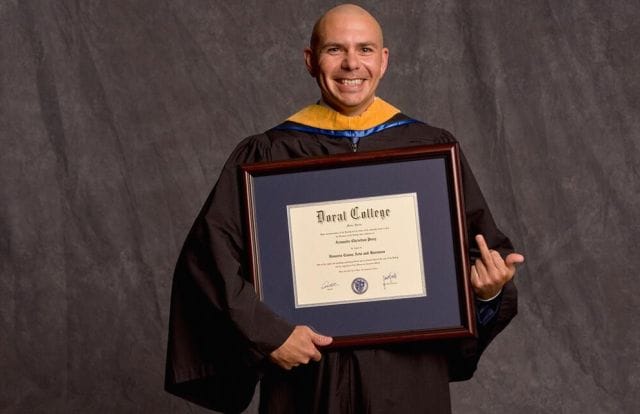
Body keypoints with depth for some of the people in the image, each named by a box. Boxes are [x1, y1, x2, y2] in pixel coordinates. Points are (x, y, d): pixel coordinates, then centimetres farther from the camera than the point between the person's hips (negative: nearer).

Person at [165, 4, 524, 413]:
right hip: (307, 377, -1)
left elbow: (482, 249, 3)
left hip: (408, 378, 1)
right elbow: (209, 253, -8)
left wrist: (489, 288, -18)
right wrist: (267, 334, -18)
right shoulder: (266, 157, -4)